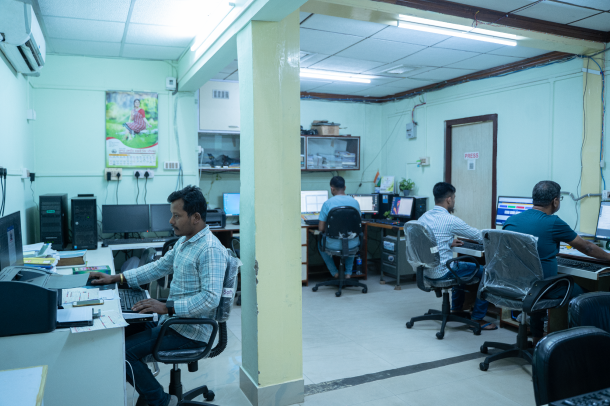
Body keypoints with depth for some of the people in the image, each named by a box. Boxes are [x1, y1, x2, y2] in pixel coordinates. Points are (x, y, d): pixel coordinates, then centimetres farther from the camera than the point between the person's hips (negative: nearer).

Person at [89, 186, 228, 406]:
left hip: (190, 330, -10)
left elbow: (210, 298, -30)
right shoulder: (183, 242, 10)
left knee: (124, 350, -13)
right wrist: (116, 278, 11)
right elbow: (160, 266, 17)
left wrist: (166, 308, -31)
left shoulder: (211, 250, -23)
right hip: (173, 319, 10)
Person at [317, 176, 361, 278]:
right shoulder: (355, 202, -4)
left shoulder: (327, 203, -14)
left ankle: (334, 272, 33)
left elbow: (321, 228, -10)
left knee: (320, 243, 33)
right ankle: (348, 272, 35)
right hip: (352, 245, 3)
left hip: (334, 245, -3)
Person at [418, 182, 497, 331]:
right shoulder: (450, 220, -18)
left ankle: (456, 309, 40)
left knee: (460, 265, 33)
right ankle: (478, 318, 10)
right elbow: (478, 236, -5)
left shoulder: (423, 217, 5)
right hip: (442, 272, -8)